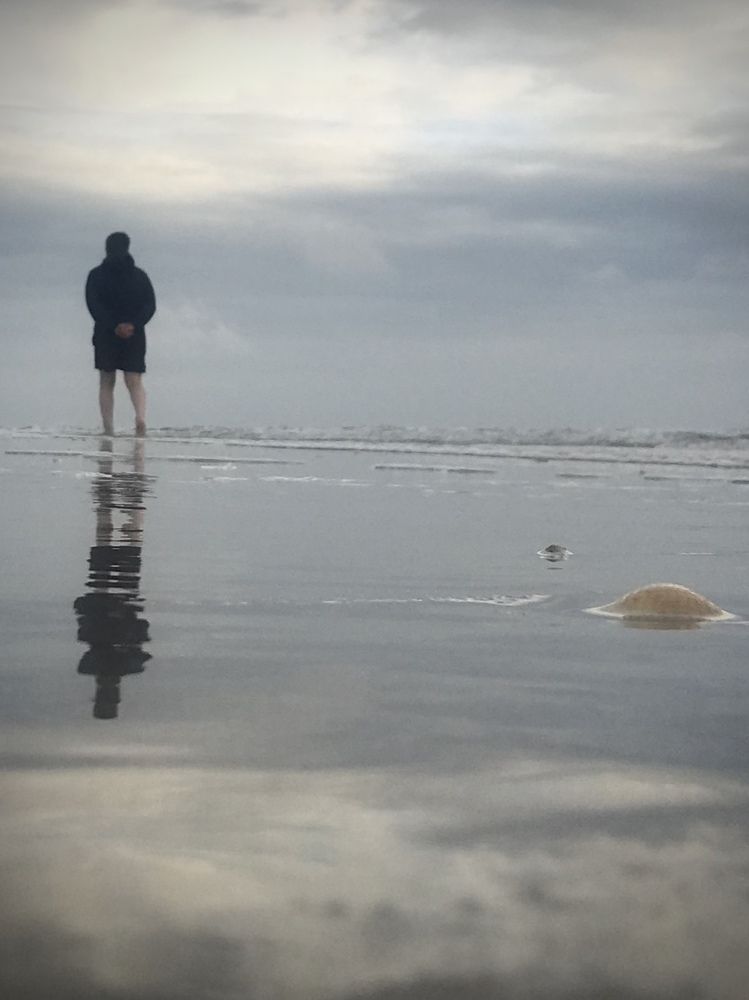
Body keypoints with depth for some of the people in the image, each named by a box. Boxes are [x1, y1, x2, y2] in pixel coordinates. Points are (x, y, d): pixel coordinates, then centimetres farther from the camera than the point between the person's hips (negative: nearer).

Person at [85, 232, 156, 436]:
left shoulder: (96, 275, 2)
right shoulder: (139, 275, 7)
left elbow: (93, 305, -9)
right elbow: (150, 305, -1)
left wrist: (113, 326, -12)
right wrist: (134, 325, -9)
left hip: (105, 335, -1)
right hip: (136, 335, 1)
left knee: (106, 383, 7)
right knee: (134, 381, 1)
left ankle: (108, 430, 0)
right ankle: (140, 417, -25)